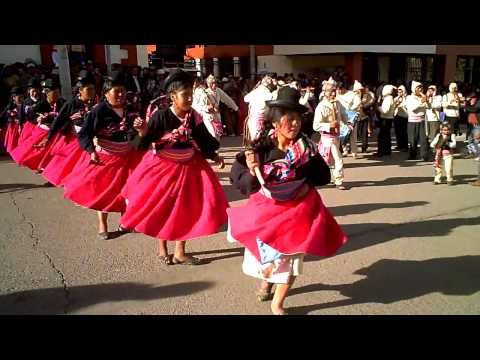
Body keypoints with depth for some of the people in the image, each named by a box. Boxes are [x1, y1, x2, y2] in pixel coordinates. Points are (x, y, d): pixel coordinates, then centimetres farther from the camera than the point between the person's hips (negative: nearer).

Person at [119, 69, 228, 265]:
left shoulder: (194, 117, -7)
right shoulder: (160, 116, -19)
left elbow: (203, 140, 5)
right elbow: (143, 143, -17)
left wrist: (214, 156, -2)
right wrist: (142, 132, -36)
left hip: (188, 167, 4)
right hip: (162, 167, -4)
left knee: (185, 210, 9)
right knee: (161, 210, 11)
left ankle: (179, 252, 27)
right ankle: (162, 250, 34)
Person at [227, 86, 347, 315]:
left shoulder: (306, 147, -11)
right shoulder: (260, 148, -15)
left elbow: (323, 175, 2)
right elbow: (238, 180, -13)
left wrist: (308, 184, -15)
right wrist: (252, 171, -32)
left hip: (297, 210, 0)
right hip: (266, 209, 0)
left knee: (291, 256, 5)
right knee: (266, 253, 18)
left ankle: (277, 304, 27)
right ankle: (266, 281, 55)